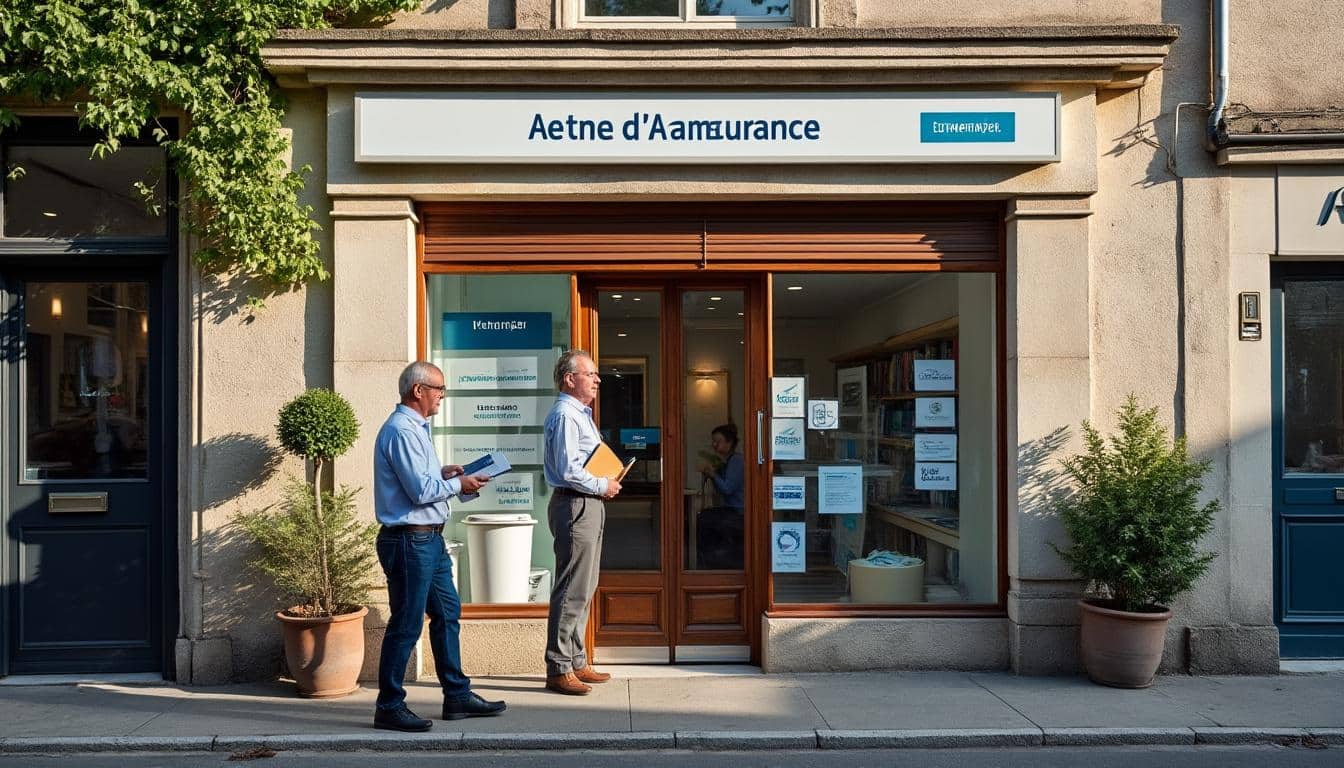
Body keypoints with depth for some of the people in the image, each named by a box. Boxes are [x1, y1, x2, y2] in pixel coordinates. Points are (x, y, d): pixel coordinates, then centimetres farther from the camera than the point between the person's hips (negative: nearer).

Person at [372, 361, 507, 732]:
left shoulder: (414, 428, 16)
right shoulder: (401, 431, -18)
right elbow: (420, 491, -23)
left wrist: (441, 473, 9)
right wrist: (458, 485, -10)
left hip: (429, 539, 11)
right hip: (409, 541, -11)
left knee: (448, 613, 15)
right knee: (406, 625, -1)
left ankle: (457, 696, 25)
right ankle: (389, 708, 12)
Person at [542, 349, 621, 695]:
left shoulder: (580, 413, 19)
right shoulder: (565, 415, -15)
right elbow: (569, 471, -23)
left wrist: (607, 481, 10)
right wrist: (603, 486, -12)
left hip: (589, 507, 11)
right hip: (576, 506, -11)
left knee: (583, 590, 15)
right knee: (572, 591, -7)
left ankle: (576, 662, 25)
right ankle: (558, 669, 1)